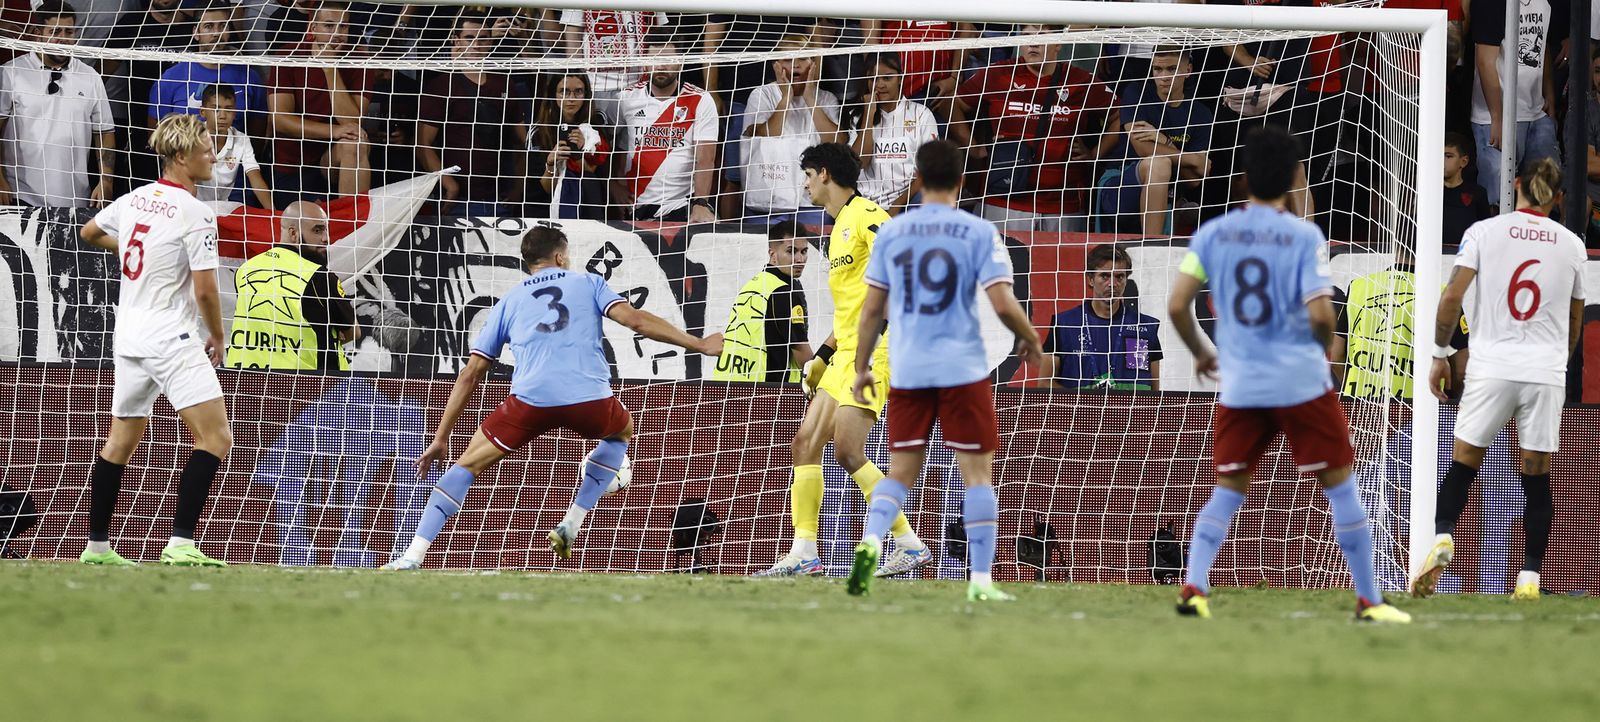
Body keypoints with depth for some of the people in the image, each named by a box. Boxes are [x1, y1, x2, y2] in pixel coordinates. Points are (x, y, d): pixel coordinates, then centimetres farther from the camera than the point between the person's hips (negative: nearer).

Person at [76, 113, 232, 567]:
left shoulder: (133, 201, 8)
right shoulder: (195, 214, -14)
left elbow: (89, 233, 27)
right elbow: (205, 291, -15)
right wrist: (218, 337, 2)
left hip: (129, 338, 8)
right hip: (172, 339, -8)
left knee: (121, 443, 19)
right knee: (215, 437, -11)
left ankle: (97, 547, 23)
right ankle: (181, 543, -22)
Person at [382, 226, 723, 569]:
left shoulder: (508, 303, 24)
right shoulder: (588, 283, 21)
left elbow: (470, 375, 22)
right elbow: (636, 320, 5)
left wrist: (441, 438, 25)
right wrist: (699, 345, 11)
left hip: (531, 399, 0)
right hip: (590, 399, 0)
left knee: (468, 464, 15)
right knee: (622, 432, 35)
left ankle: (412, 558, 0)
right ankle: (570, 527, 24)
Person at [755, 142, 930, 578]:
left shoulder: (866, 216, -9)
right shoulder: (840, 228, 22)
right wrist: (822, 355, 27)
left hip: (872, 351, -10)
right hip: (846, 355, 10)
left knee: (848, 452, -16)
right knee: (805, 443, 6)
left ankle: (910, 545, -10)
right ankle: (804, 553, 8)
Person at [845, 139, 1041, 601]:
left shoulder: (891, 233, 5)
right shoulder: (979, 232, -4)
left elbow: (872, 308, 7)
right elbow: (1003, 303, -10)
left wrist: (862, 368, 17)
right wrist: (1030, 340, 9)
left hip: (906, 372, 3)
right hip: (962, 368, -3)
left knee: (901, 472, 11)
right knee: (978, 472, 4)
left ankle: (871, 541, -15)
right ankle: (981, 580, -1)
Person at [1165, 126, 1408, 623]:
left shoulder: (1213, 233, 2)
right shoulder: (1304, 236, -7)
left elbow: (1177, 305, 0)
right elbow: (1320, 314, -14)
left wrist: (1200, 353, 17)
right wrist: (1325, 349, 8)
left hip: (1239, 386, 3)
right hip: (1301, 381, -3)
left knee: (1227, 489, 13)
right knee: (1339, 484, 7)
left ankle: (1194, 586, -5)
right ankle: (1368, 600, 8)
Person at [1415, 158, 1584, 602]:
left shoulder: (1483, 232, 0)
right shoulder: (1571, 245, 7)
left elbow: (1452, 298, -6)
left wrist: (1439, 354, 4)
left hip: (1491, 367, -1)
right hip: (1546, 373, 1)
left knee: (1463, 463, 7)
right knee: (1536, 475, 7)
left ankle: (1443, 536, -17)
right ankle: (1530, 578, 3)